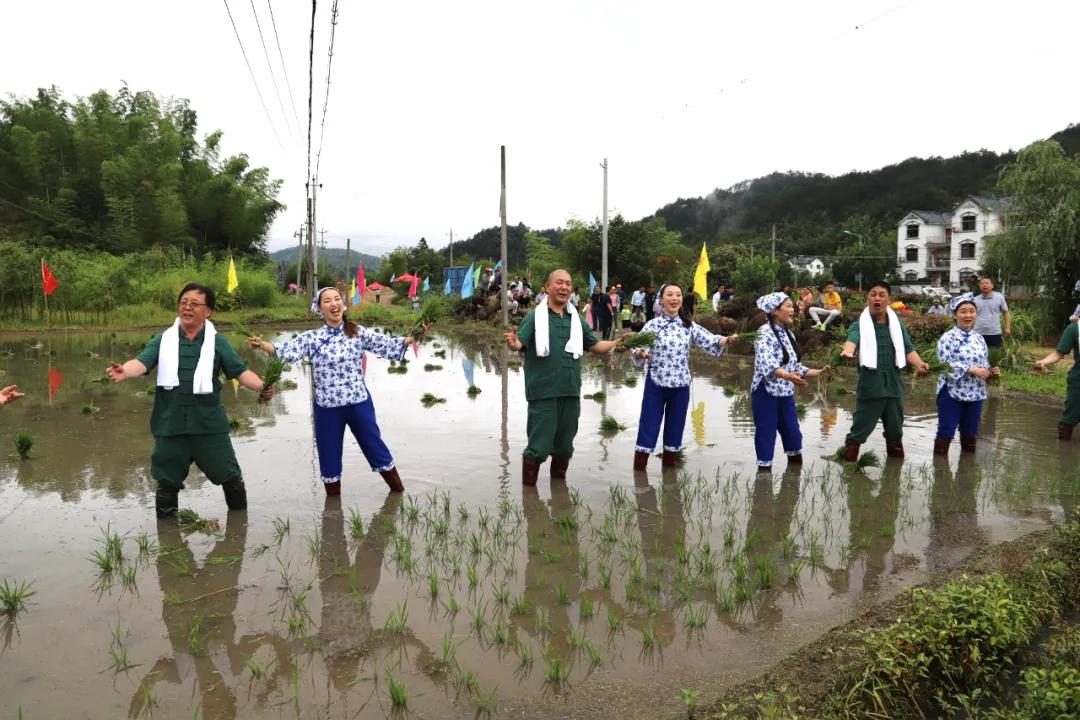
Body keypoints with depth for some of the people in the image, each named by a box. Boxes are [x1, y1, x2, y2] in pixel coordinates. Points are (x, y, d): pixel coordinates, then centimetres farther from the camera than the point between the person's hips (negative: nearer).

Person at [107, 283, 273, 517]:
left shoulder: (217, 342, 2)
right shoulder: (163, 339, 4)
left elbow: (240, 371, -5)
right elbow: (142, 362, -11)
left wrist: (261, 387, -24)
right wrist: (124, 371, -33)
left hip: (209, 425, -1)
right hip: (170, 425, 1)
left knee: (230, 477, 8)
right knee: (167, 482, 12)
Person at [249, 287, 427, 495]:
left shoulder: (358, 333, -1)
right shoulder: (311, 338, 0)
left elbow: (387, 345, -7)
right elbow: (288, 351, -12)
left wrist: (411, 339, -22)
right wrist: (262, 344, -29)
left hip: (359, 404, -1)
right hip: (327, 409, 1)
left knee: (375, 448, 12)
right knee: (329, 459, 11)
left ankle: (398, 491, 31)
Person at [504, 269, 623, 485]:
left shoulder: (577, 319, 13)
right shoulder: (535, 316, -2)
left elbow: (593, 345, 21)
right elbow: (520, 343, -13)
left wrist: (617, 343, 6)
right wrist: (512, 343, -35)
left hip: (571, 392, 5)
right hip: (544, 393, -5)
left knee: (564, 445, 16)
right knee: (539, 446, -3)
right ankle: (528, 487, 12)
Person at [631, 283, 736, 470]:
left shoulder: (689, 326, 4)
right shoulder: (652, 325, -4)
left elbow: (710, 342, -5)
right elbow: (638, 349, -10)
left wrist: (727, 340, -24)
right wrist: (640, 353, -33)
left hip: (681, 385, 3)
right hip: (656, 384, -3)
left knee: (675, 426, 11)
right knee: (649, 426, 0)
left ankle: (669, 464, 25)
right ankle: (639, 467, 8)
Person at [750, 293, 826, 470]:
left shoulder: (787, 333, 11)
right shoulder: (765, 333, -15)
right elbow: (767, 365, -31)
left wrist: (818, 373, 16)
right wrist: (788, 377, -46)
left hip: (786, 395, 8)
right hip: (766, 394, -8)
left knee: (793, 434, 15)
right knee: (766, 437, -1)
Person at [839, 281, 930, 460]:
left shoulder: (897, 324, 9)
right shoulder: (860, 325, -4)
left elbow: (908, 349, 5)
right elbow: (852, 340, -25)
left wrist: (919, 364, -16)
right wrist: (847, 351, -49)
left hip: (894, 386, 4)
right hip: (870, 387, -4)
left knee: (895, 429, 18)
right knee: (860, 429, -2)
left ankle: (896, 460, 36)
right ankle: (849, 461, 8)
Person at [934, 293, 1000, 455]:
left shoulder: (979, 339, 10)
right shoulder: (947, 338, -9)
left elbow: (984, 365, 16)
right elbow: (945, 365, -19)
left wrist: (991, 372, -5)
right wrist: (972, 370, -22)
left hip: (976, 394, 6)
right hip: (952, 393, -6)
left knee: (970, 433, 15)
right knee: (946, 432, -2)